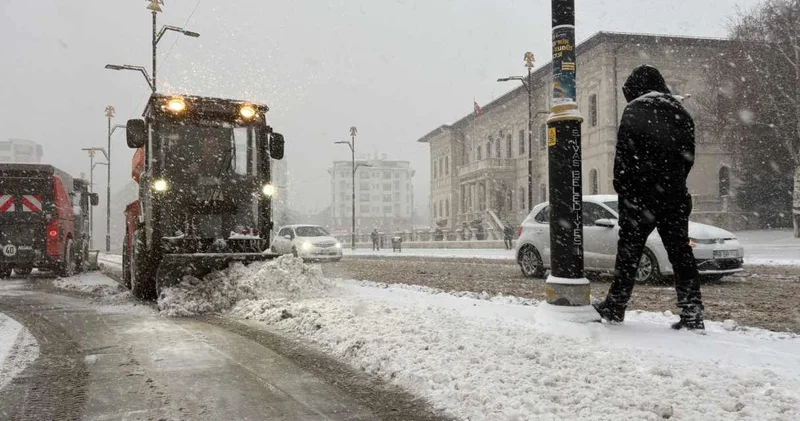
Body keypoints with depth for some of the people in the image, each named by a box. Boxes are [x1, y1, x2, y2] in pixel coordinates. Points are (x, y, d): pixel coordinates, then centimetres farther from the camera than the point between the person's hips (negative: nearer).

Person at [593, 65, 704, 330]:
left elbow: (625, 156, -12)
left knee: (629, 251, 4)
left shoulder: (635, 111, -7)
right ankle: (692, 313, 4)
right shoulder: (681, 114, 12)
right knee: (680, 251, 6)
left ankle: (615, 307, 13)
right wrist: (673, 184, 16)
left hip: (642, 196, -5)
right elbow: (688, 156, 13)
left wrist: (622, 189, -2)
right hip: (675, 196, 5)